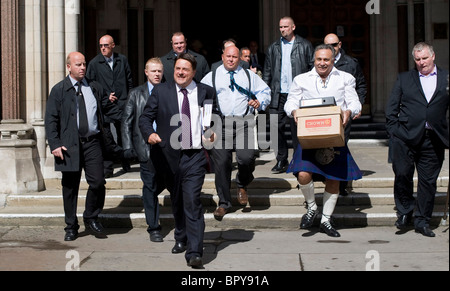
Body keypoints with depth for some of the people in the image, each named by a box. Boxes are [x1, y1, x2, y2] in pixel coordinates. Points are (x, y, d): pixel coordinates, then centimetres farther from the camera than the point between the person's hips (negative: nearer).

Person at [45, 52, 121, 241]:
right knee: (70, 187, 6)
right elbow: (51, 120, 0)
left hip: (92, 142, 2)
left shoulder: (95, 88, 11)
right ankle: (71, 227, 20)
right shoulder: (58, 90, 3)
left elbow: (109, 108, 19)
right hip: (69, 145, -2)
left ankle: (91, 217, 16)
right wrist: (55, 145, -10)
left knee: (98, 182, -9)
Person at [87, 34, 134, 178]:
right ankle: (107, 168, -2)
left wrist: (129, 100, 9)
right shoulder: (94, 63, 1)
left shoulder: (122, 60, 9)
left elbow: (129, 81, 15)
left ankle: (126, 164, 26)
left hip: (122, 104, 2)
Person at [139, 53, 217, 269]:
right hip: (170, 156, 2)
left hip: (195, 156, -2)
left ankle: (194, 253, -14)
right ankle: (181, 239, 39)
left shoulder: (206, 92, 7)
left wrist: (212, 132, -2)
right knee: (176, 202, 16)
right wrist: (149, 133, -16)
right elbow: (145, 117, 4)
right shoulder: (161, 91, 6)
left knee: (192, 201, -14)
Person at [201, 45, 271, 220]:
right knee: (221, 162, -2)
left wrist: (260, 102, -2)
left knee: (247, 157, -20)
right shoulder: (211, 77, 15)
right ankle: (224, 203, 11)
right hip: (220, 123, 0)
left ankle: (242, 186, 13)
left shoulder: (249, 75, 18)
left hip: (244, 122, 0)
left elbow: (265, 91, 19)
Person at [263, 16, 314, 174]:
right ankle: (281, 161, 10)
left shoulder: (305, 45, 6)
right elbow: (267, 71, 16)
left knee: (297, 128, 1)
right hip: (278, 95, 3)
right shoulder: (273, 48, 15)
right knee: (277, 127, 0)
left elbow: (313, 67, 4)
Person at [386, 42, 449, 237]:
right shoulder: (404, 79, 11)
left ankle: (422, 221, 16)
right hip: (406, 136, 0)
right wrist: (393, 131, 0)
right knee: (402, 175, -3)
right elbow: (391, 108, 10)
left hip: (433, 139, 0)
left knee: (428, 181, 4)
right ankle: (404, 212, 18)